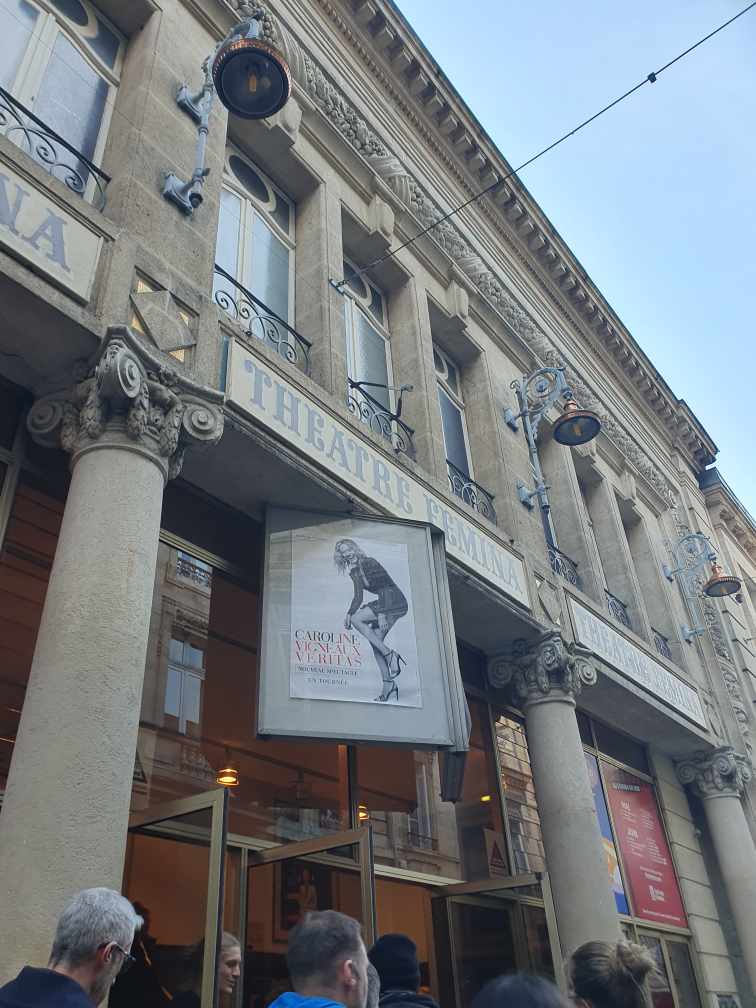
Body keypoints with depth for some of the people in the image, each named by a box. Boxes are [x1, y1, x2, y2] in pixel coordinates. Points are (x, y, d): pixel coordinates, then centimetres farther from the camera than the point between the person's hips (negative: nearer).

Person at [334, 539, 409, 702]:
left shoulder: (369, 563, -9)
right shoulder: (354, 572, 16)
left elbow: (383, 587, -18)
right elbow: (358, 597, 16)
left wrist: (380, 614, -27)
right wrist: (348, 614, -2)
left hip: (394, 600, -8)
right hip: (385, 603, 8)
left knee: (357, 619, -19)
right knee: (375, 641, -4)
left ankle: (389, 653, -16)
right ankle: (388, 685, -4)